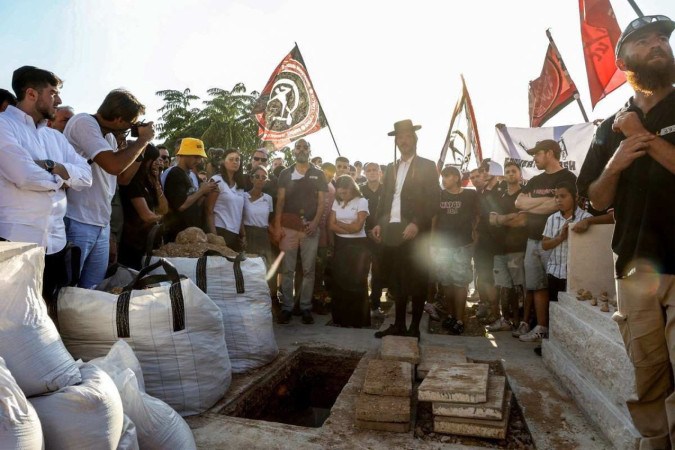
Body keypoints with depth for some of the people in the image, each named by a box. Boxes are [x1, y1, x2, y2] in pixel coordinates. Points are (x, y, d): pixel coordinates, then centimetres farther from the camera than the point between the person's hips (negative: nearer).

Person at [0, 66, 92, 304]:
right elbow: (25, 176, -18)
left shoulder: (56, 137, 17)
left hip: (55, 242, 7)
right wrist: (61, 178, 1)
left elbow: (85, 176, 6)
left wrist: (51, 165, -10)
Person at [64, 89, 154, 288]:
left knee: (93, 290, 12)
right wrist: (143, 139, -10)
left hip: (101, 224, 8)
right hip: (76, 223, -8)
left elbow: (123, 178, 19)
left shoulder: (109, 136, 12)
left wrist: (141, 147, 8)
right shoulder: (83, 122, -11)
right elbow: (114, 165, -25)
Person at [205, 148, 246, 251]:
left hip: (235, 234, 6)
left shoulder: (239, 185, 14)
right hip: (220, 231, -6)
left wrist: (243, 235, 10)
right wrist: (214, 235, -15)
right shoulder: (216, 180, -4)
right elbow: (209, 210, -9)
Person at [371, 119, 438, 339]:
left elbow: (432, 200, -7)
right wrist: (379, 223, 5)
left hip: (414, 232, -5)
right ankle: (398, 325, 22)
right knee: (396, 281, 11)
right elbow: (384, 198, 17)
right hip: (391, 231, 5)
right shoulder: (391, 168, 18)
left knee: (416, 282, 2)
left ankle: (414, 328, 13)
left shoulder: (427, 166, 2)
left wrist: (417, 224, -19)